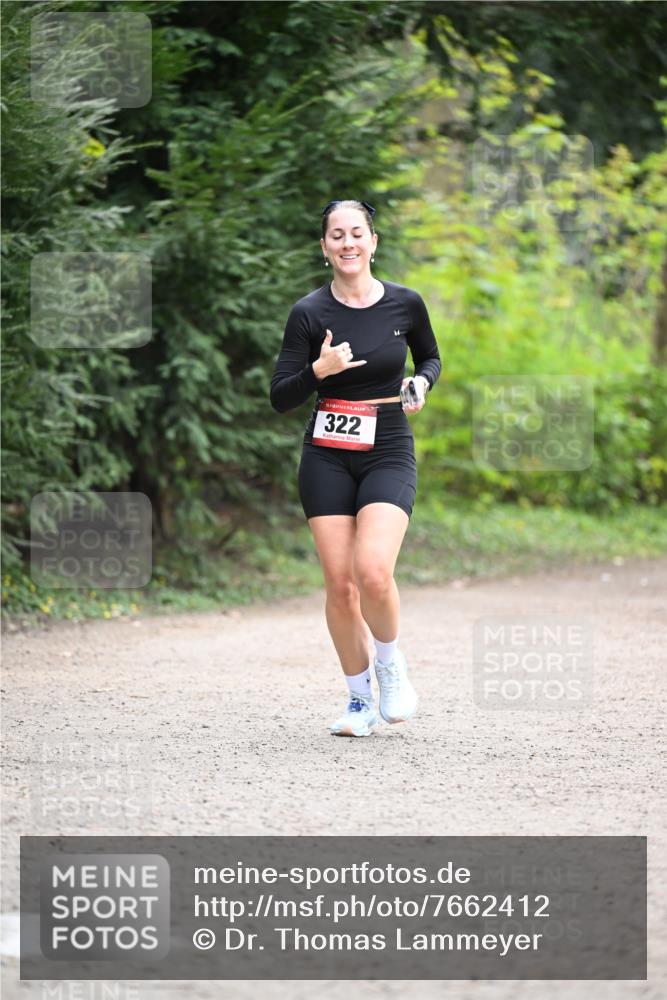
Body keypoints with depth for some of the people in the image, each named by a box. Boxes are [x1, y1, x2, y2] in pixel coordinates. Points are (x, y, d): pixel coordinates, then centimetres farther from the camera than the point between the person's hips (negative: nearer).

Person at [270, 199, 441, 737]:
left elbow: (430, 357, 19)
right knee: (339, 583, -2)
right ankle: (360, 699, 14)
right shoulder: (309, 313, -2)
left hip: (388, 453, -1)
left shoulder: (405, 304, 0)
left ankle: (391, 662, 8)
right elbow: (280, 398, -2)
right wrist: (319, 370, -19)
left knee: (373, 572, -20)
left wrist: (421, 383, -2)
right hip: (327, 456, 1)